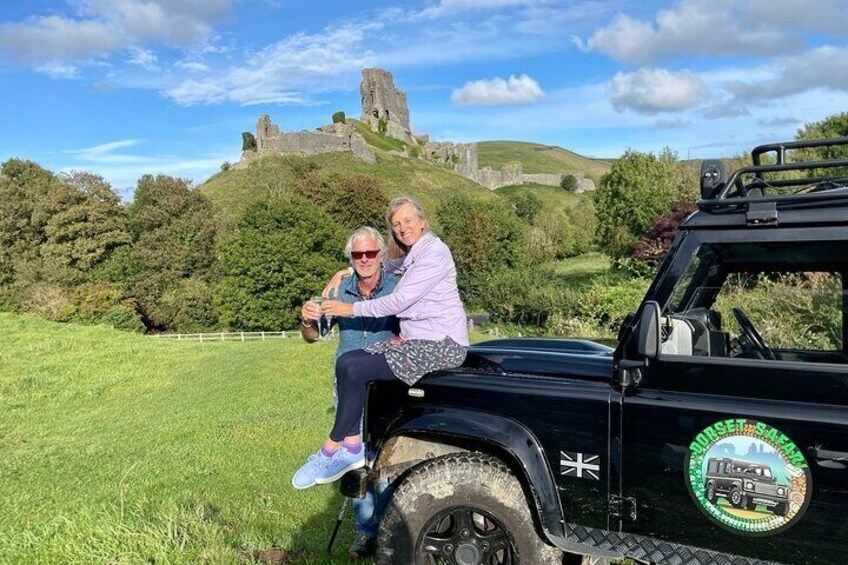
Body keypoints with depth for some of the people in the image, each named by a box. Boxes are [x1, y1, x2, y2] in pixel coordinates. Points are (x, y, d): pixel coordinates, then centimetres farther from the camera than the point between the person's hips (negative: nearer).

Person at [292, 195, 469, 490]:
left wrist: (352, 309, -10)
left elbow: (400, 301, -17)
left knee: (355, 371, -18)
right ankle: (352, 446, -4)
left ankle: (331, 451, -3)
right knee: (346, 362, -5)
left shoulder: (434, 252, -12)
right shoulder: (412, 256, 17)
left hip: (441, 345, -9)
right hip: (417, 340, 9)